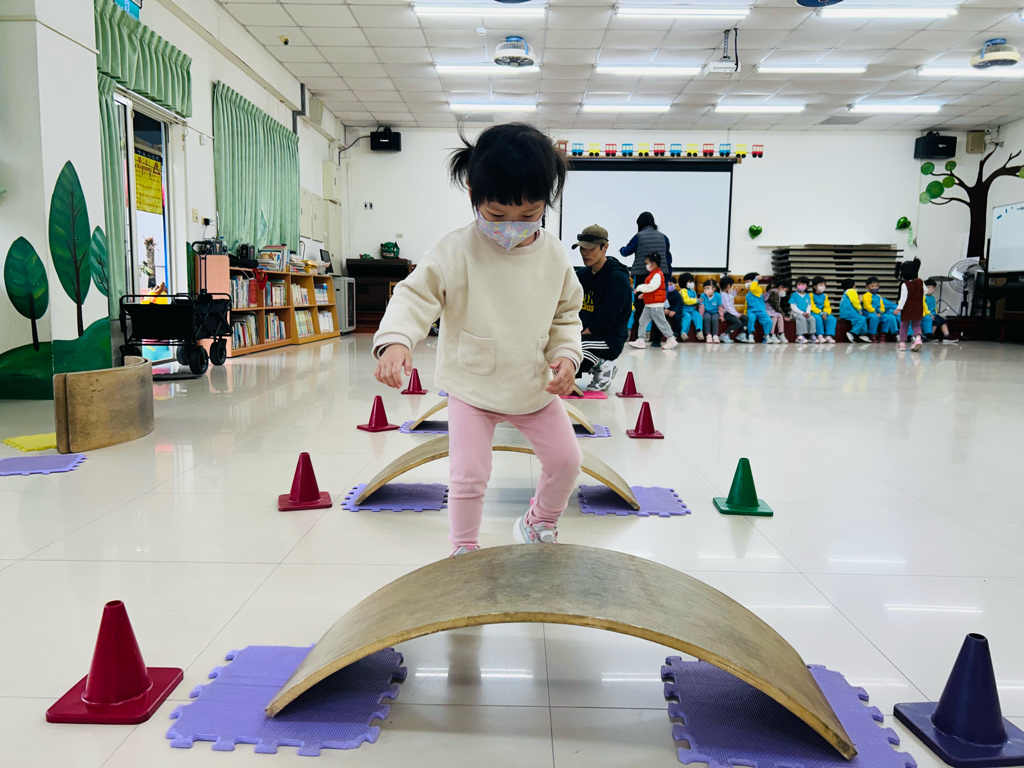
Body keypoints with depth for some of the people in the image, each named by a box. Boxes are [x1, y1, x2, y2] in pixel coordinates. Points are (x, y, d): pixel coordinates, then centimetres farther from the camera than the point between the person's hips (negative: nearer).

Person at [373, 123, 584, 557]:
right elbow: (416, 295, -22)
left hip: (535, 386, 4)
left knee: (566, 459, 11)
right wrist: (395, 340, -40)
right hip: (472, 386, -3)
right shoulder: (456, 251, -18)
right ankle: (464, 550, 21)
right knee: (468, 474, -3)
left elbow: (566, 314, 7)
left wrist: (566, 356, -9)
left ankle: (539, 523, 40)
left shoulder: (554, 256, -5)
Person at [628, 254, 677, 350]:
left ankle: (671, 340, 7)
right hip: (648, 304, 10)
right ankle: (640, 341, 10)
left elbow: (652, 286, -28)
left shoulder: (658, 275, -16)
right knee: (643, 321, 7)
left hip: (656, 305, -10)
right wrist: (643, 294, 14)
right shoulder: (652, 274, 17)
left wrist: (639, 288, -20)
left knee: (661, 322, -3)